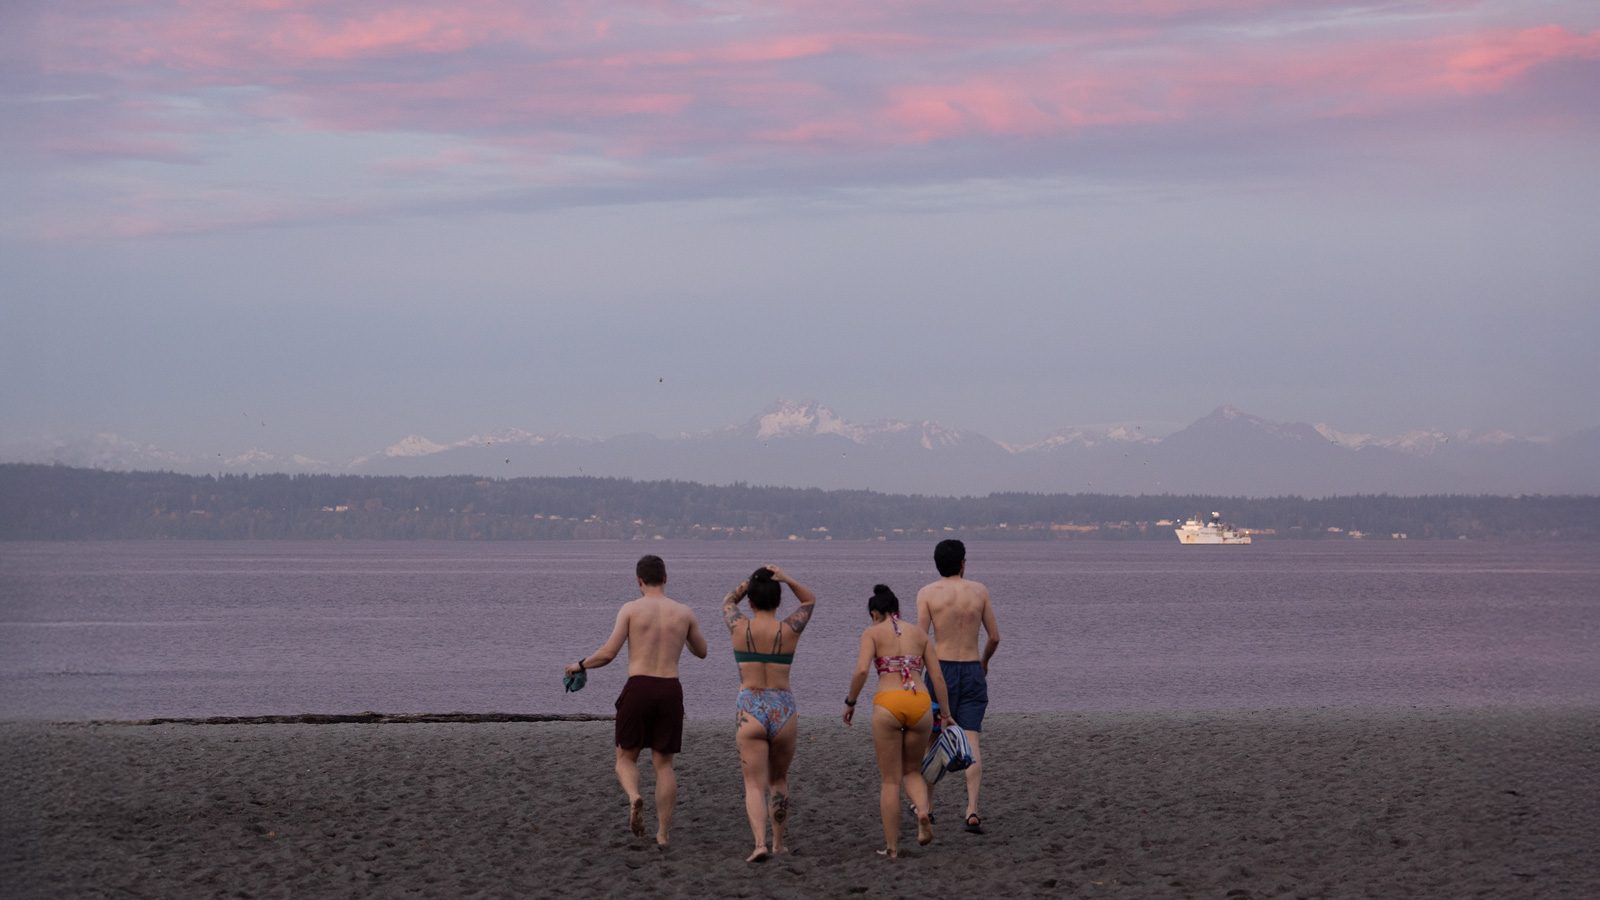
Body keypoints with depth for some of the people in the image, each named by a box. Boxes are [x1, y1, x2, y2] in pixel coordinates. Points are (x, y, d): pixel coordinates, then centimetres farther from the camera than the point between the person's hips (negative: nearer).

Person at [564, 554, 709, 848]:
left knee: (626, 759, 13)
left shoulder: (631, 609, 0)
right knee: (663, 764, 12)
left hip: (638, 689, -2)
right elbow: (701, 651, 23)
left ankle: (634, 797, -19)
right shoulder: (684, 612, 7)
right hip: (671, 690, 2)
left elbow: (608, 653, -5)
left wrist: (580, 665, 13)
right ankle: (663, 833, 8)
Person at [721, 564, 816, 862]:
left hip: (750, 712, -1)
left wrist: (751, 582, 7)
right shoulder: (789, 630, -3)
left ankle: (760, 843, -22)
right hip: (783, 711, 1)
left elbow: (728, 601, 21)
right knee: (779, 779, 20)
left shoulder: (739, 628, -3)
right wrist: (787, 580, -1)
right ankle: (779, 843, 26)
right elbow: (810, 600, 16)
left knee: (755, 784, -3)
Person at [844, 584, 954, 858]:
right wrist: (946, 714, 16)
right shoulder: (919, 634, 17)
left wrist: (850, 702, 5)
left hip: (888, 703, -3)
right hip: (920, 703, 3)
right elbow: (937, 677, 12)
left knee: (889, 780, 8)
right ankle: (923, 811, -8)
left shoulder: (872, 633, 7)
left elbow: (862, 670, -8)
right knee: (912, 770, 22)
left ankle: (891, 846, 7)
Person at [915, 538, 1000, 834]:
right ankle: (972, 809, -13)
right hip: (973, 672, 1)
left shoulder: (927, 593, -3)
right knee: (971, 741, -1)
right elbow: (995, 636, 8)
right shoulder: (979, 591, 4)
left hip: (941, 670, -1)